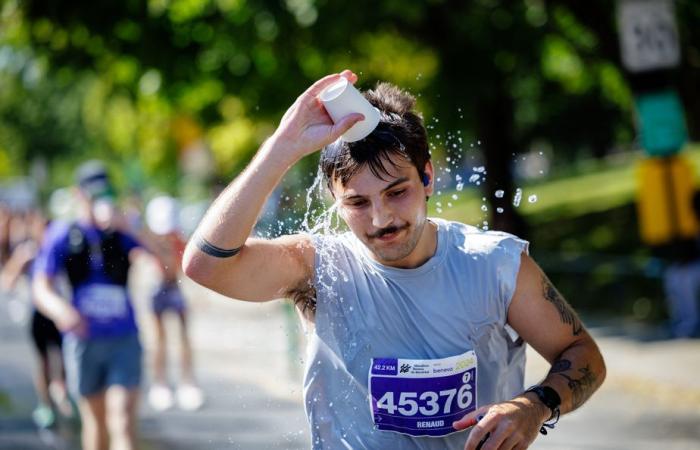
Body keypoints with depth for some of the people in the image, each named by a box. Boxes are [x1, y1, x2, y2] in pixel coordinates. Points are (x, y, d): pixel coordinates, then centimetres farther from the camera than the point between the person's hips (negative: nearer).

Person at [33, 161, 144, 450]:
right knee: (95, 421, 13)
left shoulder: (124, 233, 2)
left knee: (123, 422, -13)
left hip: (124, 339, -1)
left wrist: (125, 225, -25)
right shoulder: (62, 236, 3)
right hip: (83, 340, 1)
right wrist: (60, 309, -27)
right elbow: (41, 289, -3)